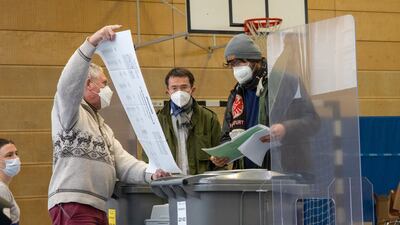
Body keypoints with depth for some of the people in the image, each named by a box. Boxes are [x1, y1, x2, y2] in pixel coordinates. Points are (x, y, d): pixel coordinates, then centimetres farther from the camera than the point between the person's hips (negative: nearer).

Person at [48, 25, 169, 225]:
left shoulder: (102, 127, 29)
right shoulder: (69, 112, 3)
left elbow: (123, 163, 17)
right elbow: (68, 84, -19)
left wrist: (151, 173, -3)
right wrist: (92, 42, -28)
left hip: (98, 209, 9)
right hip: (72, 206, -9)